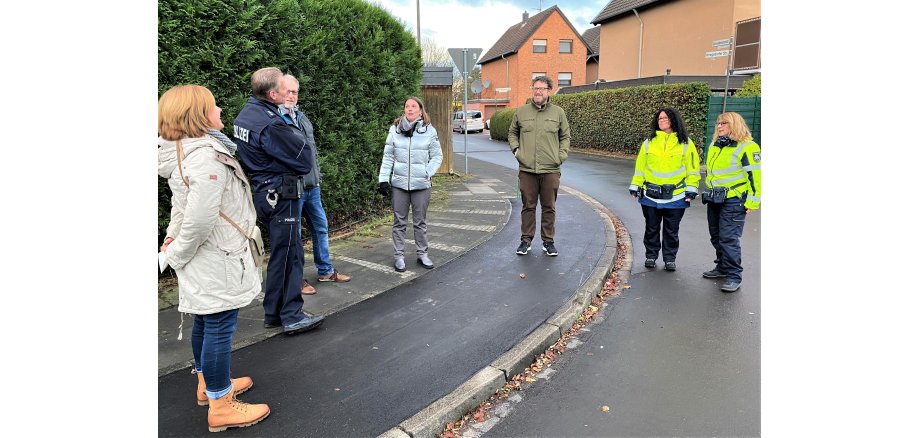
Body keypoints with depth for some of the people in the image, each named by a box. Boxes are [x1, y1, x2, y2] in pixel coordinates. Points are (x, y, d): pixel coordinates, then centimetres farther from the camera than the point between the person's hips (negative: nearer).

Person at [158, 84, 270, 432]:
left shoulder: (183, 152, 9)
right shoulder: (206, 156, -24)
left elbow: (182, 204, 19)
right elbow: (200, 219, -29)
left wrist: (172, 238, 12)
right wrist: (177, 255, -15)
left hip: (206, 259, 10)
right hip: (216, 260, -10)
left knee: (205, 322, 21)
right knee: (219, 327, 0)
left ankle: (208, 384, 39)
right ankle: (220, 406, 13)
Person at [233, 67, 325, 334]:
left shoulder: (246, 114, 9)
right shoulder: (271, 124, -22)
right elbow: (304, 161, -18)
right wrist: (294, 129, -4)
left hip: (262, 191, 10)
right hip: (280, 194, -10)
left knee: (281, 251, 17)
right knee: (288, 253, -1)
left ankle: (274, 313, 25)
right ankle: (292, 317, 8)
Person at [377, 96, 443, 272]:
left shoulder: (429, 130, -1)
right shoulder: (395, 129, 2)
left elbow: (437, 156, 3)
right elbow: (388, 156, 3)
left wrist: (427, 173, -10)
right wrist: (383, 179, -3)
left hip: (421, 185, -1)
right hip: (399, 184, 1)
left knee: (420, 222, 11)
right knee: (399, 222, 8)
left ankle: (422, 254, 24)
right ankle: (399, 256, 17)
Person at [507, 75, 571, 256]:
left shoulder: (558, 112, 6)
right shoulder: (521, 112, 7)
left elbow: (565, 136, 13)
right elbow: (512, 133, 19)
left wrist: (562, 155, 1)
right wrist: (516, 149, 4)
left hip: (550, 170, 0)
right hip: (526, 169, 0)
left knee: (549, 207, 7)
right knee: (528, 206, 7)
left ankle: (548, 241, 18)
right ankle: (526, 240, 18)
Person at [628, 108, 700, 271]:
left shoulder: (686, 143, 0)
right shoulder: (649, 142, 4)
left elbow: (693, 168, 1)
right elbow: (640, 165, 7)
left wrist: (691, 189, -5)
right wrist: (635, 186, 5)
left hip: (675, 196, -1)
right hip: (651, 195, 1)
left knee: (671, 230, 9)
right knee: (651, 228, 11)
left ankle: (670, 258, 22)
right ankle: (651, 256, 25)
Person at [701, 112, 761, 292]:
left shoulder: (747, 147, -12)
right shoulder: (714, 145, 13)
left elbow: (756, 175, -14)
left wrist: (752, 202, -15)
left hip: (733, 201, -8)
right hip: (714, 201, 8)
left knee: (729, 239, -8)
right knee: (716, 237, 15)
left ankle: (733, 276, 0)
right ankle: (722, 268, 29)